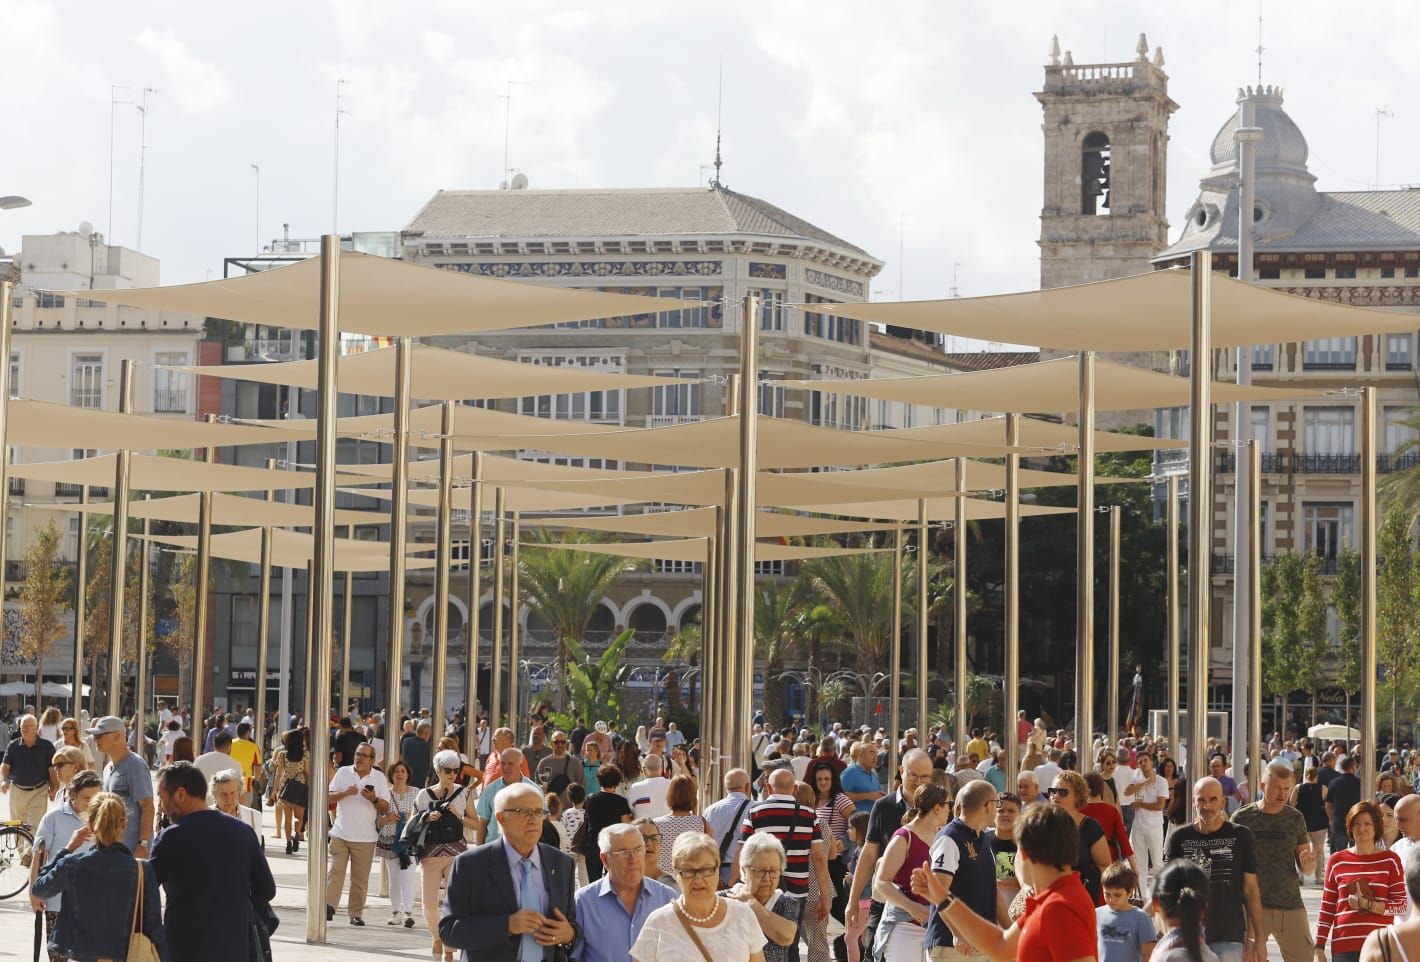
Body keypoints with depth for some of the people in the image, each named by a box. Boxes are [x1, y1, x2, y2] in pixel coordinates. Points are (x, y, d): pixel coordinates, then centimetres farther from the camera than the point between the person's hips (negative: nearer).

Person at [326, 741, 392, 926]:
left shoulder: (379, 777, 4)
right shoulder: (343, 772, 6)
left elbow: (385, 808, 2)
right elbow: (329, 797, 2)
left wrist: (374, 799, -17)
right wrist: (345, 793, -15)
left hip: (365, 837, 0)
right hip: (341, 833, 0)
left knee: (360, 877, 3)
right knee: (336, 871, -9)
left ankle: (356, 913, 6)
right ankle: (329, 906, -12)